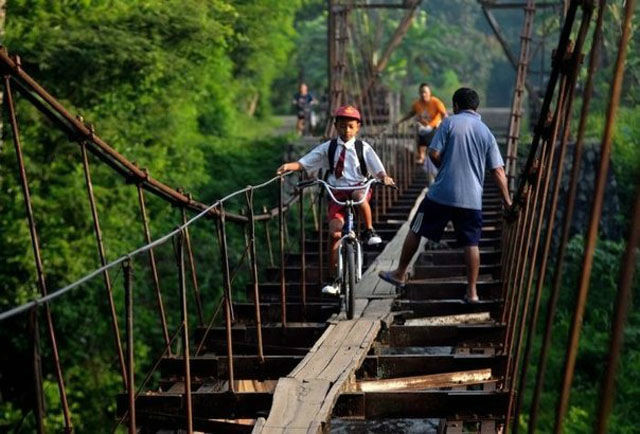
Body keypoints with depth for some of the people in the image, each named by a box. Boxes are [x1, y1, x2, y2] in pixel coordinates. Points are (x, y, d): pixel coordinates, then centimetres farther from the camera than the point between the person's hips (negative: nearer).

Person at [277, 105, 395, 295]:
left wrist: (385, 178, -24)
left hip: (359, 186, -1)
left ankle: (369, 231, -15)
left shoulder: (363, 148, 5)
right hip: (337, 193, 1)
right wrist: (289, 166, -13)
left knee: (359, 195, -40)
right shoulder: (328, 148, 8)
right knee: (335, 232, -13)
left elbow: (378, 169, -2)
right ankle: (335, 280, -2)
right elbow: (304, 163, 5)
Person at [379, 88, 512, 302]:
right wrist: (508, 202, 8)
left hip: (442, 192, -2)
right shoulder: (486, 133, 7)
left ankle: (400, 274, 23)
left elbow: (434, 153, -9)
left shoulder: (450, 122, -2)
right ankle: (472, 291, 6)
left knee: (416, 231, 13)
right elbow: (498, 172, 4)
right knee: (471, 244, 8)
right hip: (472, 198, 3)